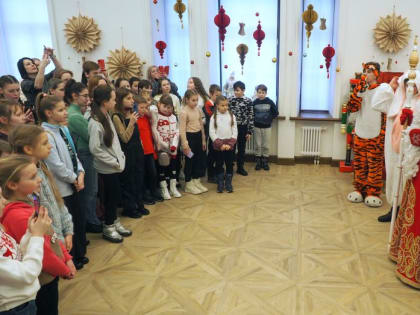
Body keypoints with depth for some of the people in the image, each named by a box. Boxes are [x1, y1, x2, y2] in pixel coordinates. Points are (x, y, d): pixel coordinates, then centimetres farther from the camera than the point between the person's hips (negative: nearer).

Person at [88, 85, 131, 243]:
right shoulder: (95, 122, -20)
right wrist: (114, 161, -17)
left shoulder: (107, 116, 6)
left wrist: (120, 156, 4)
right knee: (112, 196, 5)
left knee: (115, 195, 17)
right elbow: (94, 148, -23)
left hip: (115, 165, 8)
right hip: (107, 167, -8)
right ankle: (108, 228, 23)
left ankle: (115, 222, 34)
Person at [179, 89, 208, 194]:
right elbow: (182, 129, -16)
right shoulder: (184, 112, -13)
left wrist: (203, 140, 15)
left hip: (198, 136, 7)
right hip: (189, 136, -7)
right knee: (189, 160, 3)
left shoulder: (198, 110, 6)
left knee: (199, 159, 12)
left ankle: (196, 181, 25)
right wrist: (185, 144, -19)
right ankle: (188, 184, 14)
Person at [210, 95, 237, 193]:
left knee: (229, 164, 6)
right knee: (219, 165, 7)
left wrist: (230, 144, -10)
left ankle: (228, 184, 18)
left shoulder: (231, 116, 2)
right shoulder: (214, 117, -2)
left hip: (230, 145, 1)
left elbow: (235, 131, 1)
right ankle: (220, 184, 18)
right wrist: (220, 144, -13)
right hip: (218, 145, -1)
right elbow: (212, 132, -5)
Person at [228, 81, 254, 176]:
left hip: (243, 128, -1)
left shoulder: (248, 101, -5)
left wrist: (249, 131, -6)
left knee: (241, 148, 9)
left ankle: (240, 167, 22)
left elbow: (251, 117, -4)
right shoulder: (230, 100, 0)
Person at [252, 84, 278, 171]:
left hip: (267, 127, 0)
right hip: (257, 127, 1)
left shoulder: (270, 102, -7)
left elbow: (276, 112, 1)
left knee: (266, 146, 6)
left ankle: (265, 162, 17)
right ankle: (258, 162, 18)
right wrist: (254, 120, -1)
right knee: (258, 145, 7)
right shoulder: (254, 102, -6)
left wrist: (270, 119, 0)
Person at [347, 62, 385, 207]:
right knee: (359, 164, 11)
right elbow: (352, 108, -5)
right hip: (359, 135, 5)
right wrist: (359, 90, -11)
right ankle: (360, 190, 22)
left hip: (375, 137, -5)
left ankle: (373, 193, 11)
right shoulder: (360, 90, 11)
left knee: (375, 166, 2)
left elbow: (387, 116, -7)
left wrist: (382, 136, -13)